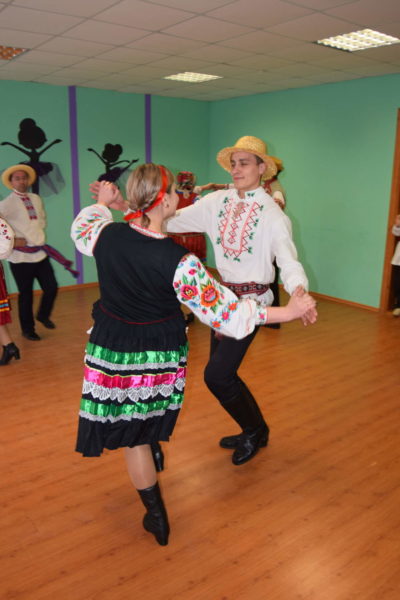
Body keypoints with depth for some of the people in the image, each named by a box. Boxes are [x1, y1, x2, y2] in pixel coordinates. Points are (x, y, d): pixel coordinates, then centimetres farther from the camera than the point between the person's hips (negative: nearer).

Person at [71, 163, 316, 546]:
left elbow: (80, 228, 12)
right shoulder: (179, 261, -25)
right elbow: (224, 313, -22)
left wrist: (103, 203, 30)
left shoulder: (107, 235, -15)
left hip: (113, 351, 2)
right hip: (161, 356, -1)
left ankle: (156, 517, 26)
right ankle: (154, 453, 59)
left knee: (131, 434, 14)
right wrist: (288, 312, -16)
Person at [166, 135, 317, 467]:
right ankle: (255, 430, 38)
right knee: (222, 372, 13)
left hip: (251, 300, -6)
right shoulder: (218, 202, 0)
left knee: (216, 375, -8)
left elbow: (288, 259, -26)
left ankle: (254, 430, 21)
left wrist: (299, 294, -47)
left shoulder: (272, 214, -13)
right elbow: (172, 220, -5)